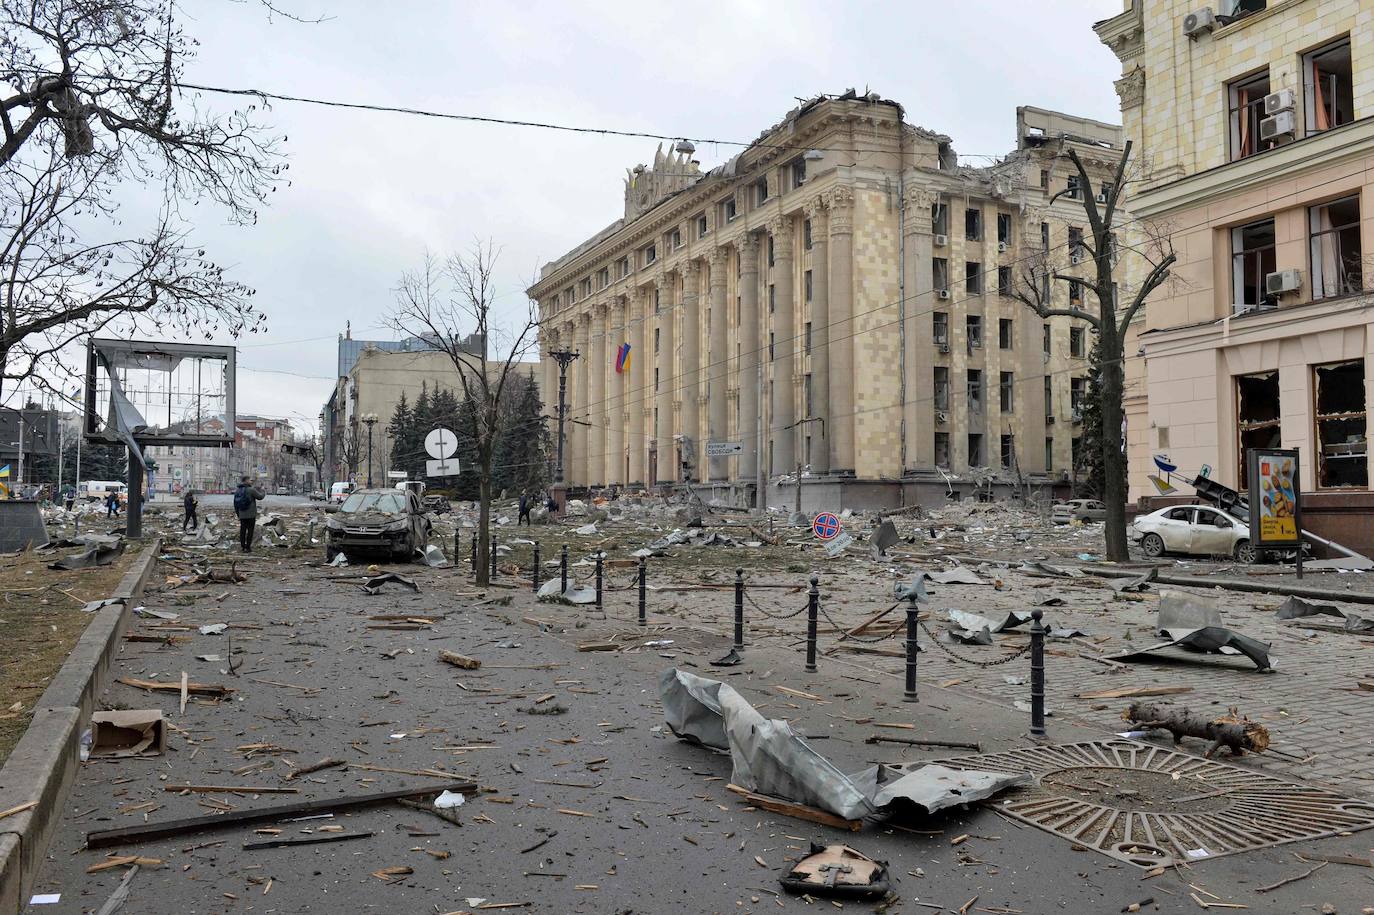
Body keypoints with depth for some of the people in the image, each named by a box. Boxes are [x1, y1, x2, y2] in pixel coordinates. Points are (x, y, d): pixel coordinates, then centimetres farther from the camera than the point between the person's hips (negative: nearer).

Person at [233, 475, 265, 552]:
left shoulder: (237, 491, 6)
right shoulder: (251, 489, -14)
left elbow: (235, 504, 11)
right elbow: (260, 496, -5)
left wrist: (238, 514, 20)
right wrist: (263, 492, 17)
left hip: (242, 514, 6)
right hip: (251, 514, -6)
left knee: (242, 531, 9)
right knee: (250, 531, 0)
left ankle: (242, 547, 12)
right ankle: (248, 547, 0)